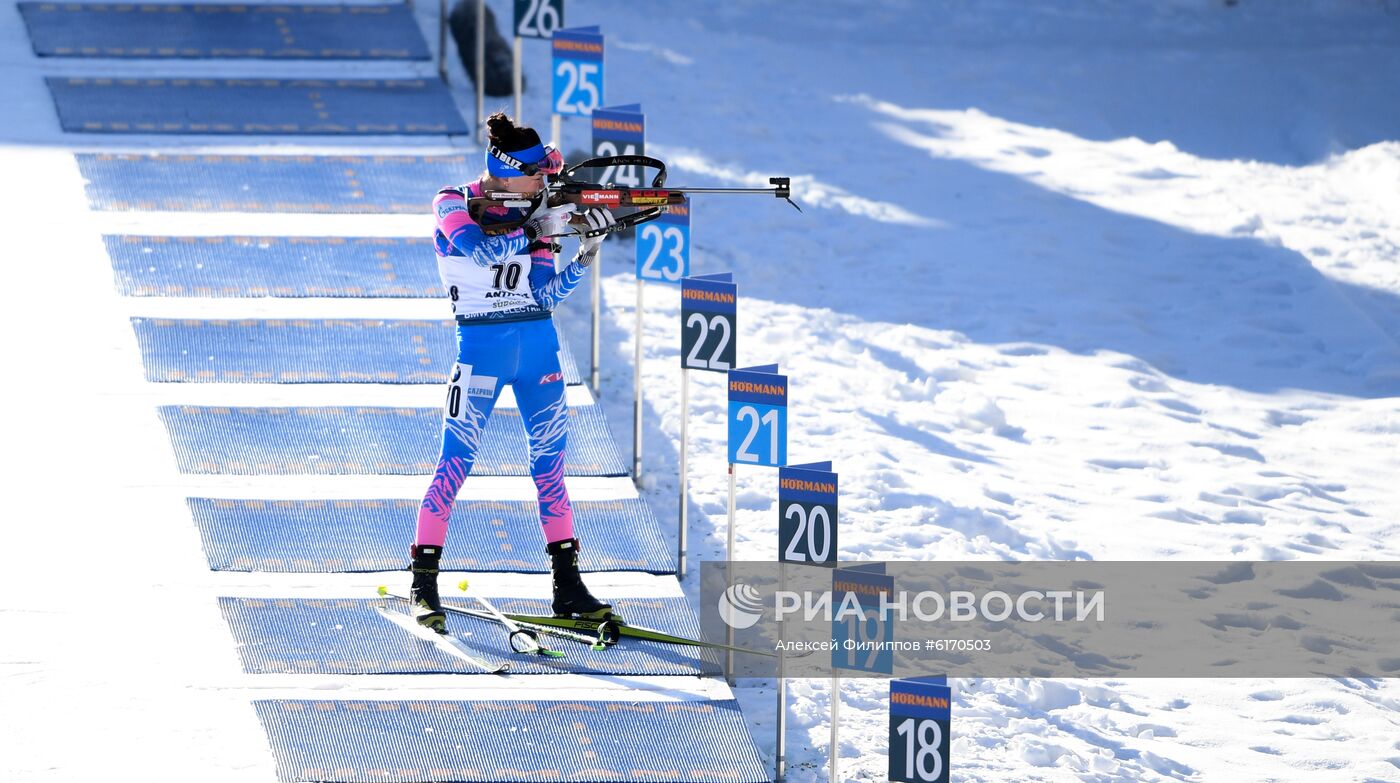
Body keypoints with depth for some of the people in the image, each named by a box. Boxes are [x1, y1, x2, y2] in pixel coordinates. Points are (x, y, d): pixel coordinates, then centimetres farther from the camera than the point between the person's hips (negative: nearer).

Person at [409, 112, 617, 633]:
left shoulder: (530, 216, 9)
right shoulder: (453, 205, -5)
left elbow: (549, 294, 6)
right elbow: (482, 250, -24)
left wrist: (588, 250, -5)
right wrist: (540, 229, -22)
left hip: (538, 342, 5)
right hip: (481, 344, -5)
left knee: (550, 458, 4)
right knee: (456, 460, -7)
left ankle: (567, 586, 7)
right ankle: (424, 584, -2)